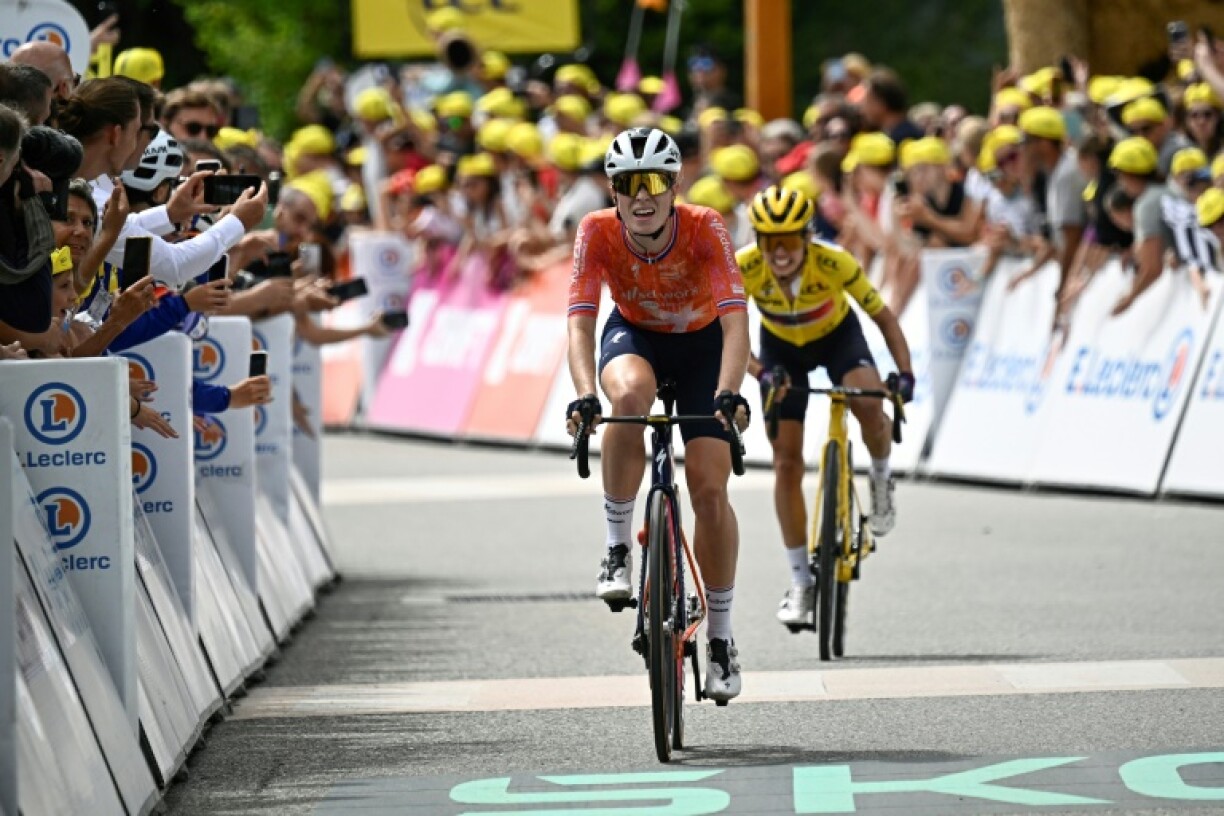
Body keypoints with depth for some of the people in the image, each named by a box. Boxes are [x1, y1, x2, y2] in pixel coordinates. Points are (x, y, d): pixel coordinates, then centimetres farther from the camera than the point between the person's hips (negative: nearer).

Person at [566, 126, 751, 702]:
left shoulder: (704, 228, -30)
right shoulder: (598, 232, -27)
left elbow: (735, 319, -39)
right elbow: (580, 323, -34)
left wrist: (729, 392, -55)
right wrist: (585, 394, -51)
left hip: (701, 344, 0)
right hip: (634, 336, 0)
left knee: (710, 488, -10)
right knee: (630, 396, -37)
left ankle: (720, 636, 5)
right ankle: (618, 552, -23)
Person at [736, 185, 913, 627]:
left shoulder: (834, 262, -34)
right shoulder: (743, 267, -31)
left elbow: (884, 317, -25)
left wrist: (904, 372, -38)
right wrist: (760, 372, -46)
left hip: (838, 336, -2)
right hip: (781, 347, 2)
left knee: (870, 407, -33)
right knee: (787, 463, -2)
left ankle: (881, 480, 1)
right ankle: (801, 583, 8)